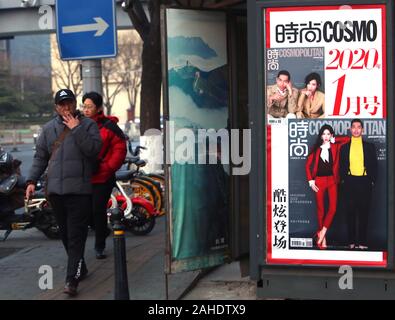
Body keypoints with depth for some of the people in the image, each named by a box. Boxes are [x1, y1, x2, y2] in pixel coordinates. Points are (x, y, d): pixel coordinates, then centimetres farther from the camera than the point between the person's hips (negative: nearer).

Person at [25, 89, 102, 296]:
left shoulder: (87, 124, 3)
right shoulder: (49, 128, 14)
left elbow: (94, 149, -12)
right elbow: (40, 156, 15)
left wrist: (76, 129, -14)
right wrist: (32, 180, 6)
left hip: (79, 191, -4)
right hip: (55, 190, 4)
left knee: (76, 237, -7)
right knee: (65, 234, 10)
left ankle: (72, 280, -9)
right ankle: (80, 269, 25)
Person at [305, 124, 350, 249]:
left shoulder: (335, 146, 7)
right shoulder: (316, 149, 5)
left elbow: (348, 139, 0)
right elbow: (308, 165, 5)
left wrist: (334, 140, 4)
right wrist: (310, 181, -3)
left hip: (332, 180, 1)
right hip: (319, 181, -1)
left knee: (333, 208, -12)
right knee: (320, 209, 3)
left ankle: (321, 233, -2)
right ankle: (322, 238, 9)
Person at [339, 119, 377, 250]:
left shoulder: (369, 147, 7)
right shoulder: (344, 147, 10)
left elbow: (374, 166, 7)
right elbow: (342, 166, 12)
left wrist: (372, 181, -1)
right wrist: (343, 179, 1)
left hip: (364, 183, -1)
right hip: (349, 182, 1)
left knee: (364, 212, 1)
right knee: (350, 212, 3)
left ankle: (362, 242, 7)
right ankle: (352, 241, 9)